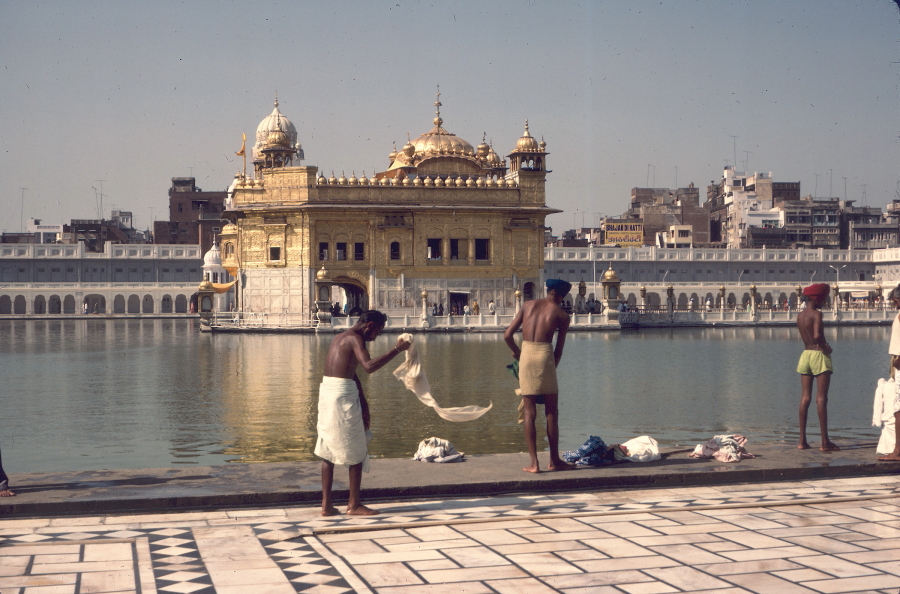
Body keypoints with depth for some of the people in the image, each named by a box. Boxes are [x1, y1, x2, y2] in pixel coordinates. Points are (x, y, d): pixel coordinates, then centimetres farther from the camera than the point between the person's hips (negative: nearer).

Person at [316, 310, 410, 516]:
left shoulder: (341, 338, 19)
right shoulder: (354, 339, -11)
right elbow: (369, 366, -27)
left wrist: (363, 403, 22)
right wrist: (397, 349, -22)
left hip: (327, 390, 9)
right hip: (343, 395, -9)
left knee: (328, 450, 11)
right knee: (357, 452, 2)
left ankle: (326, 504, 13)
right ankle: (354, 504, 7)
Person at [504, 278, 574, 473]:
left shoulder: (528, 305, 13)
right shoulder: (562, 315, 7)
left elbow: (507, 335, 9)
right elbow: (559, 350, 7)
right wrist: (552, 368, 19)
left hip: (526, 355, 2)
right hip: (545, 355, -2)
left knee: (530, 413, 6)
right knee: (551, 413, 10)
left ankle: (534, 463, 3)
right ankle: (554, 460, 15)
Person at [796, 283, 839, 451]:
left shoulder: (800, 316, 11)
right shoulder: (816, 314, -13)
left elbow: (806, 338, 12)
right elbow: (817, 335, -27)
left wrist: (822, 346, 2)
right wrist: (826, 348, -11)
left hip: (805, 355, 7)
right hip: (819, 356, -7)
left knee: (805, 398, 7)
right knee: (821, 398, -6)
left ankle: (802, 440, 7)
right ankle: (825, 442, -5)